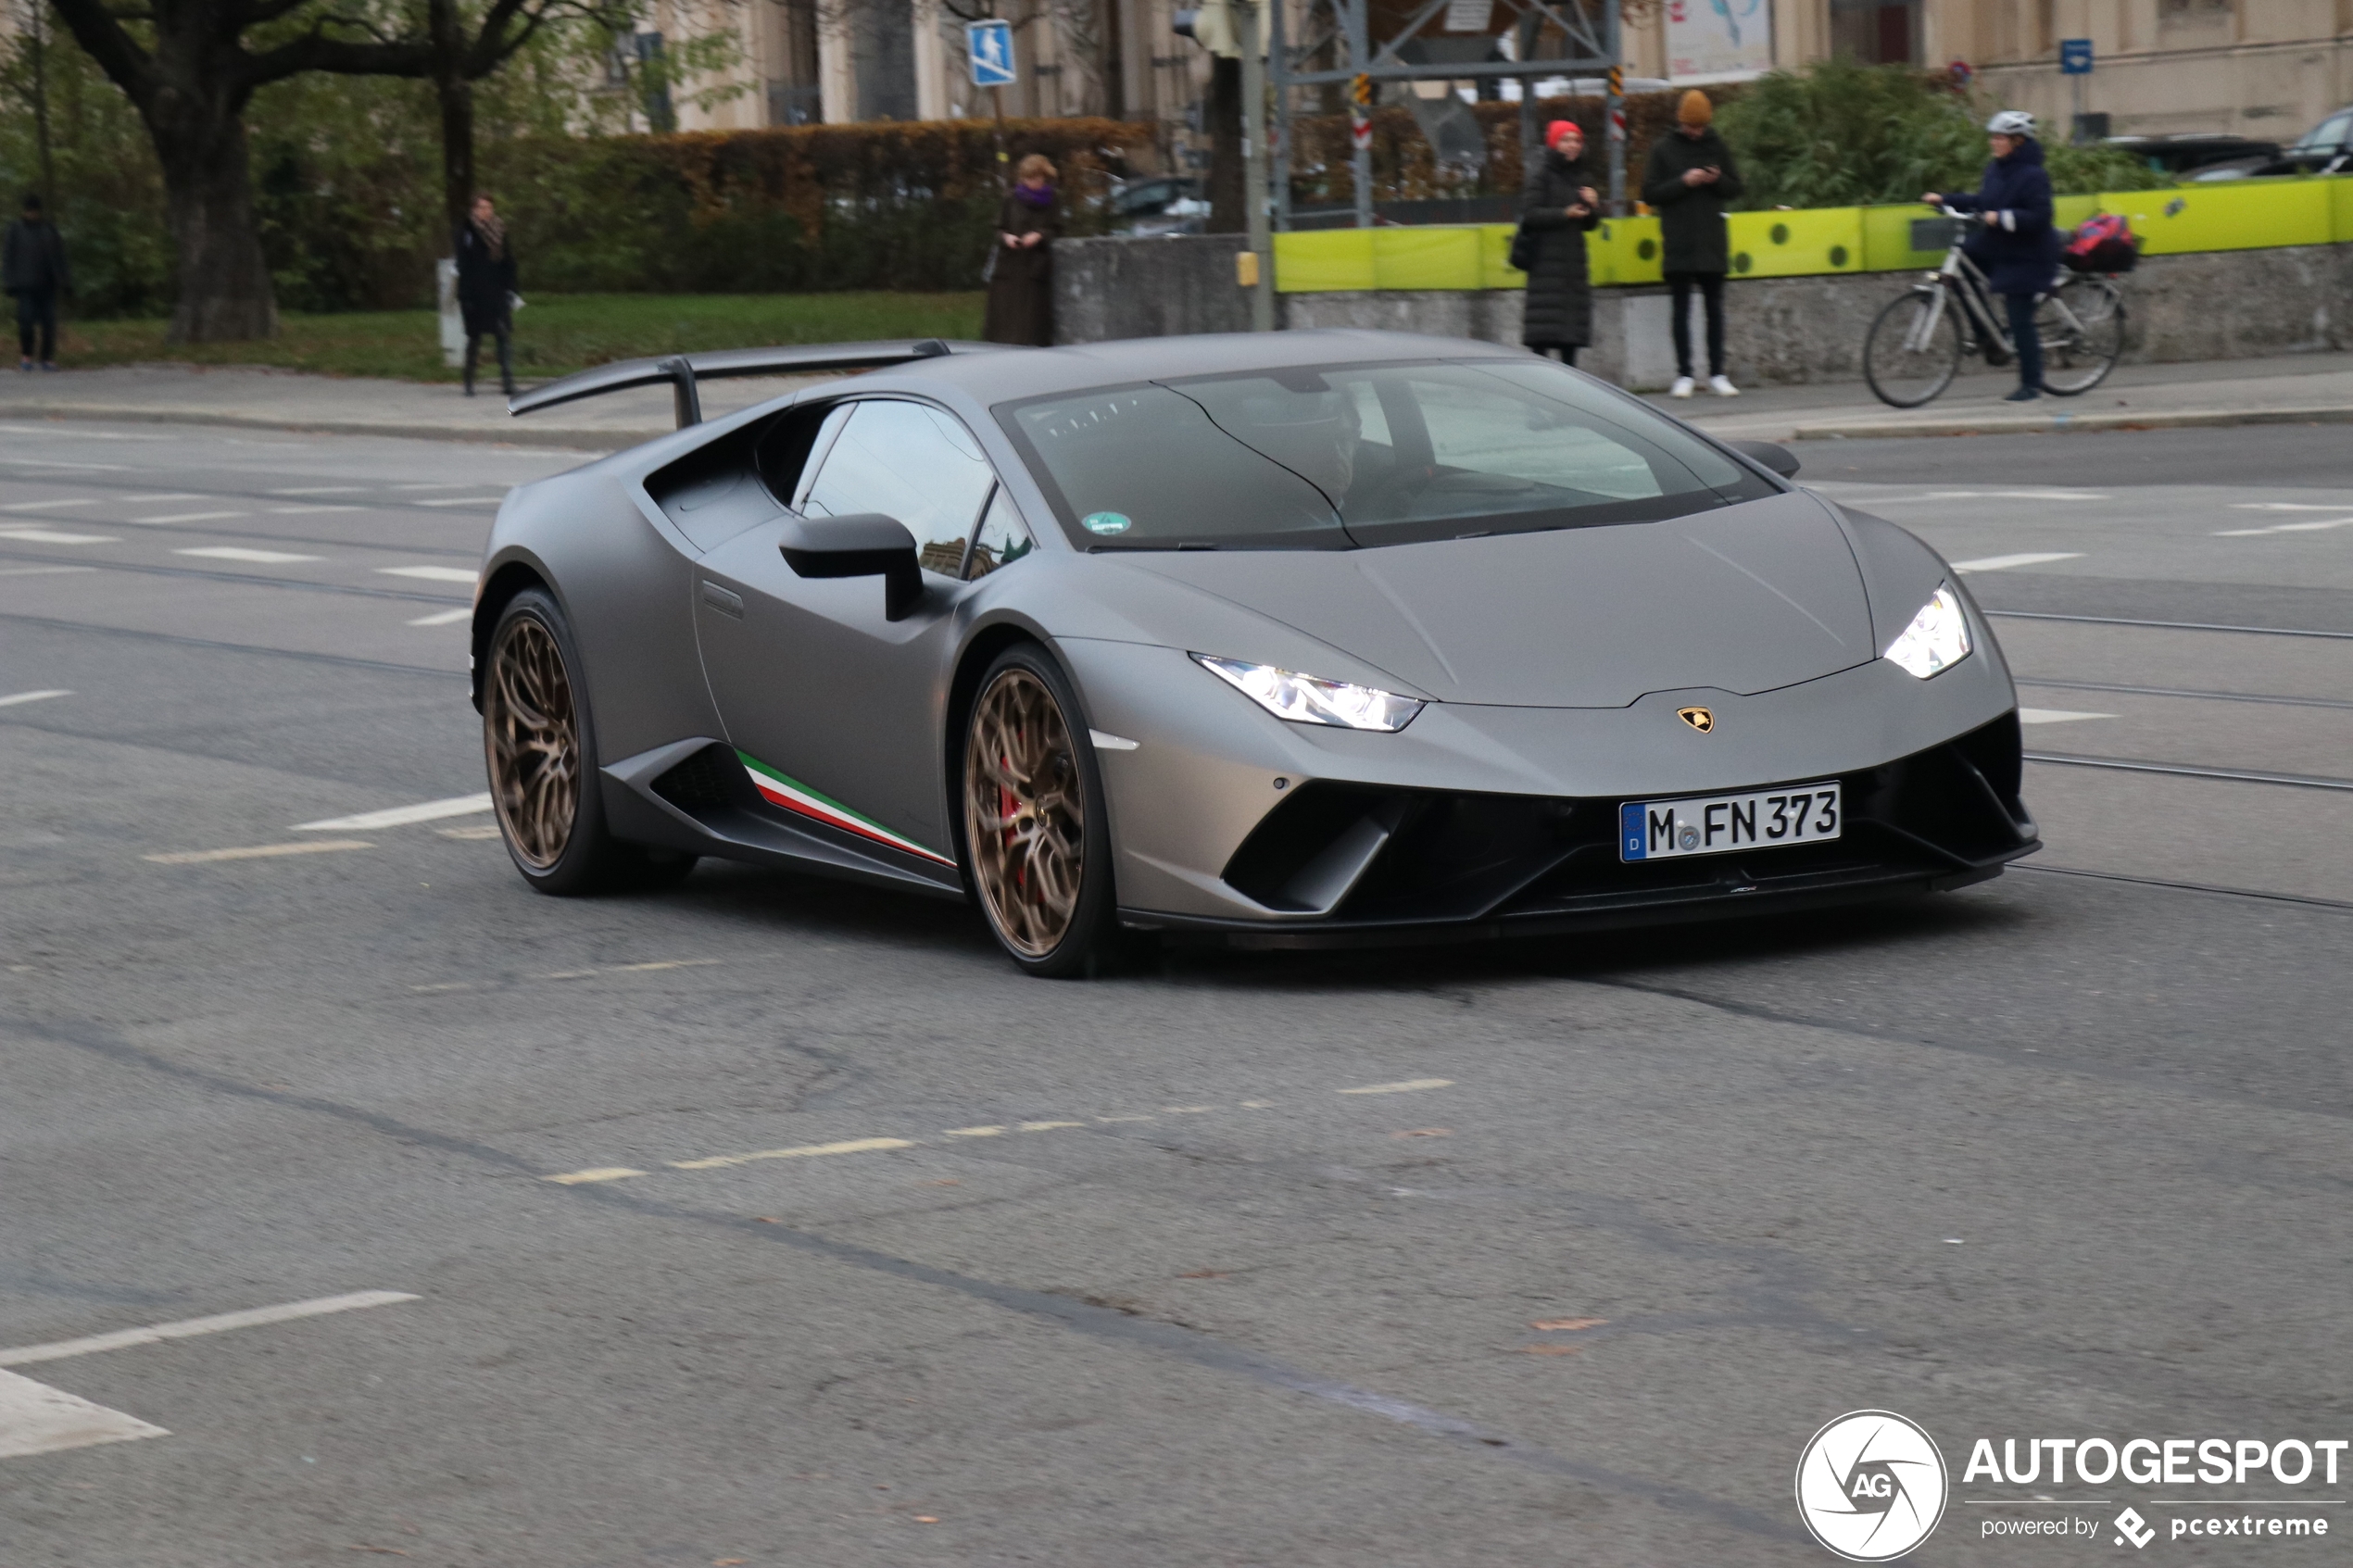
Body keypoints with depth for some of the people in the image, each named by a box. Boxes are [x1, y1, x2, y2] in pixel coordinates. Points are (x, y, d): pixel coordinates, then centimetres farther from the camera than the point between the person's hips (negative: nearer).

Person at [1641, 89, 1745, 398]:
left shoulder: (1717, 146, 9)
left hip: (1712, 244, 2)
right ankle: (1683, 375, 2)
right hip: (1678, 243, -2)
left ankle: (1717, 374, 7)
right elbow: (1650, 193, -2)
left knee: (1715, 308, 4)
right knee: (1681, 310, 0)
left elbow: (1735, 189, 12)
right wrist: (1683, 182, -14)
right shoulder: (1663, 149, 2)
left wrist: (1718, 180, -10)